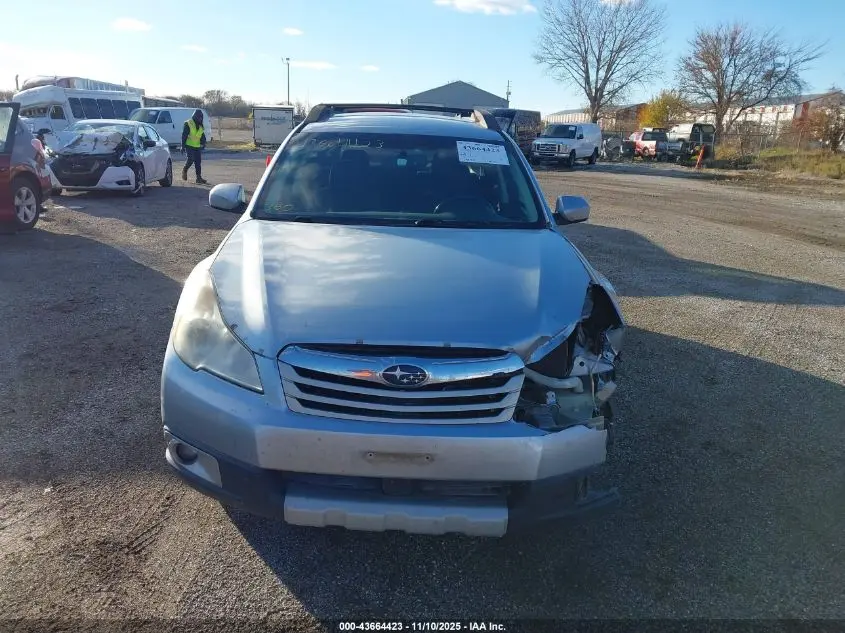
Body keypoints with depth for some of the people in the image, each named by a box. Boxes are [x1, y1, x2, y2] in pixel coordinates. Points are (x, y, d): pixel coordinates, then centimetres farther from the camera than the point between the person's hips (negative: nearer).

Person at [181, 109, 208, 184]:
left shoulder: (200, 125, 13)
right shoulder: (188, 124, -7)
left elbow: (202, 135, 19)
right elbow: (184, 135, -8)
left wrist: (203, 143, 4)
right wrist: (183, 146, -12)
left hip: (197, 147, 6)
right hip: (189, 146, -6)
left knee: (198, 162, 0)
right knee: (191, 160, -14)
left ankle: (199, 178, 0)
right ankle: (184, 170, 14)